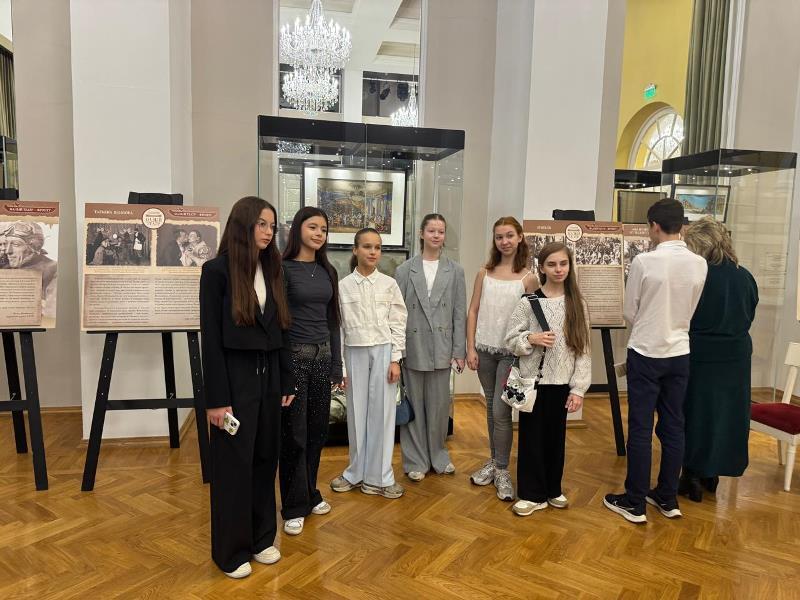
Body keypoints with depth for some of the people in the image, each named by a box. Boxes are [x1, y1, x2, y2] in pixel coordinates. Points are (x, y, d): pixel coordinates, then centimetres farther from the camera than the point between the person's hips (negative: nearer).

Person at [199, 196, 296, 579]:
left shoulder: (271, 270, 7)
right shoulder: (217, 271, -10)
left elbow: (280, 330, 10)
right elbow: (210, 337, -12)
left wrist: (286, 381, 10)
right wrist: (215, 398, -14)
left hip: (268, 375, 6)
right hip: (235, 376, -6)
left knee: (265, 458, 14)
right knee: (233, 464, 6)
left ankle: (261, 538, 31)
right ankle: (231, 550, 23)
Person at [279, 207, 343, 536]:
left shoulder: (328, 271, 10)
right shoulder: (283, 269, -8)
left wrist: (337, 364, 11)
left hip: (322, 357, 6)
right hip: (293, 357, -5)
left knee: (317, 431, 14)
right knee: (293, 435, 4)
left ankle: (310, 494, 32)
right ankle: (294, 506, 19)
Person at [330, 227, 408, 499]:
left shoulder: (389, 284, 1)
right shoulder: (343, 285, 1)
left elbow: (398, 323, 1)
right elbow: (339, 326, 2)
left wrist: (395, 359, -5)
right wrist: (339, 366, 0)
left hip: (383, 351, 0)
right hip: (355, 353, 1)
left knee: (382, 413, 4)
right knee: (357, 413, 9)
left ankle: (378, 476, 16)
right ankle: (356, 472, 24)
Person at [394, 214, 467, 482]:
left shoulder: (455, 271, 5)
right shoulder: (405, 270, 1)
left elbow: (460, 313, 4)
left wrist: (459, 350, 0)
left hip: (441, 347, 1)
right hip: (413, 346, -1)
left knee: (439, 404, 9)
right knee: (414, 404, 7)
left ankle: (438, 455, 29)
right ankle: (416, 460, 21)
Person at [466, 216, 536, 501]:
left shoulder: (528, 277, -5)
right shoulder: (484, 273, 4)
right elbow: (473, 311, 5)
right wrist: (470, 348, 0)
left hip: (511, 351, -3)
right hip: (485, 349, 3)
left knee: (501, 411, -3)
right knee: (491, 408, 14)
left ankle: (502, 470, 13)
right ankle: (493, 461, 29)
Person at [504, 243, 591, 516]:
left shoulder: (577, 304, 1)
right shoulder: (528, 302, -5)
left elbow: (583, 349, 2)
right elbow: (511, 341, -1)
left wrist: (579, 388, -2)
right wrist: (532, 339, -21)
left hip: (561, 383, 2)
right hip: (533, 381, -2)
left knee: (556, 437, 13)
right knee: (531, 437, 6)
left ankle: (553, 489, 32)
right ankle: (532, 494, 20)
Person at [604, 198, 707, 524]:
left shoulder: (644, 261, -16)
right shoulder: (699, 264, -2)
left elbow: (629, 312, -6)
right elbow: (691, 312, 9)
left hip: (646, 353, -4)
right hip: (679, 353, 5)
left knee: (641, 428, 3)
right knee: (673, 426, 14)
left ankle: (635, 503, 13)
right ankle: (667, 498, 26)